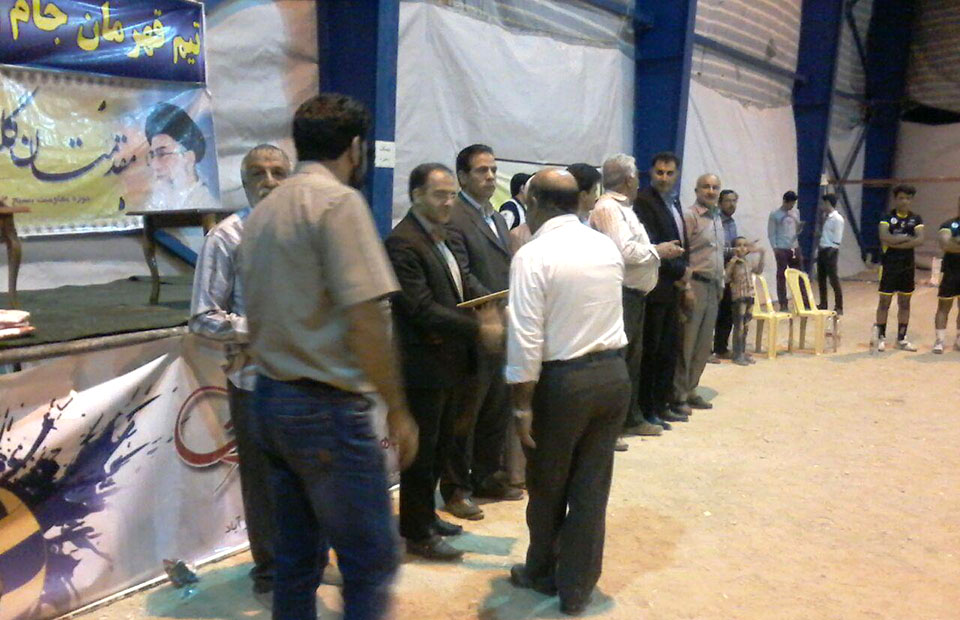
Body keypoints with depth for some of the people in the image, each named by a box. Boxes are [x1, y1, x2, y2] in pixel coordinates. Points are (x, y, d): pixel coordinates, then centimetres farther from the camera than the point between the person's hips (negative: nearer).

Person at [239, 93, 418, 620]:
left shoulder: (263, 211, 12)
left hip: (270, 398, 9)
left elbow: (259, 315, 16)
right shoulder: (339, 201, -12)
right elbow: (364, 320, -19)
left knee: (297, 554, 17)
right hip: (327, 406, -8)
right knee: (370, 559, 2)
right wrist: (398, 409, -11)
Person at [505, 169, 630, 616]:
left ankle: (543, 573, 36)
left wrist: (522, 404, -12)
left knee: (548, 486, 15)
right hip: (613, 372, 5)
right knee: (592, 485, 13)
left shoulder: (533, 255, -14)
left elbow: (526, 339, -18)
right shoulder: (607, 246, 5)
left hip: (562, 380, -5)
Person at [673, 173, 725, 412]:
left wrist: (720, 285, 15)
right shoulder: (689, 216, -8)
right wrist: (685, 287, -18)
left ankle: (690, 390, 18)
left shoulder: (717, 218, 17)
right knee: (686, 342, -4)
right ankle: (678, 393, 4)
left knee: (704, 343, 10)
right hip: (695, 284, -8)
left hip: (713, 287, 8)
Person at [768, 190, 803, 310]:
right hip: (782, 250, -5)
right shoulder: (775, 215, -4)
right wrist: (775, 248, -14)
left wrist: (800, 227, -5)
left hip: (795, 248, 5)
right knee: (781, 277, -1)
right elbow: (771, 233, -6)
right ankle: (783, 304, 4)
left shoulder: (796, 213, 12)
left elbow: (797, 231, 17)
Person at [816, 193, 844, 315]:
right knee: (821, 279, 13)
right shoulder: (825, 217, 12)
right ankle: (823, 304, 24)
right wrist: (819, 249, 13)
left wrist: (832, 251, -18)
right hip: (822, 250, 8)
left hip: (830, 251, -8)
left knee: (834, 280, -4)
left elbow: (837, 240, -15)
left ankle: (839, 307, 3)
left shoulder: (837, 219, -13)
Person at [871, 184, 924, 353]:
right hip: (889, 265, -4)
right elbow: (884, 237, -20)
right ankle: (880, 337, 7)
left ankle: (901, 338, 18)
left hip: (908, 266, 4)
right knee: (884, 301, -2)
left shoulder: (916, 219, 6)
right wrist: (907, 238, -11)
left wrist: (896, 243, -17)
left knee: (905, 302, 9)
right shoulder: (887, 217, -3)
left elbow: (920, 240, -9)